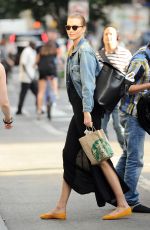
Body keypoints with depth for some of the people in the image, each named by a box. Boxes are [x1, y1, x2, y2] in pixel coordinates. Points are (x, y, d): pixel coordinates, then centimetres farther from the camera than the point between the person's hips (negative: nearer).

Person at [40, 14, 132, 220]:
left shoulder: (85, 51, -13)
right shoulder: (74, 51, 15)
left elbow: (88, 83, -19)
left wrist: (87, 111, -23)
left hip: (87, 110, -10)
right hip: (79, 110, 10)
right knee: (69, 155, 10)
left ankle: (123, 205, 2)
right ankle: (60, 209, 14)